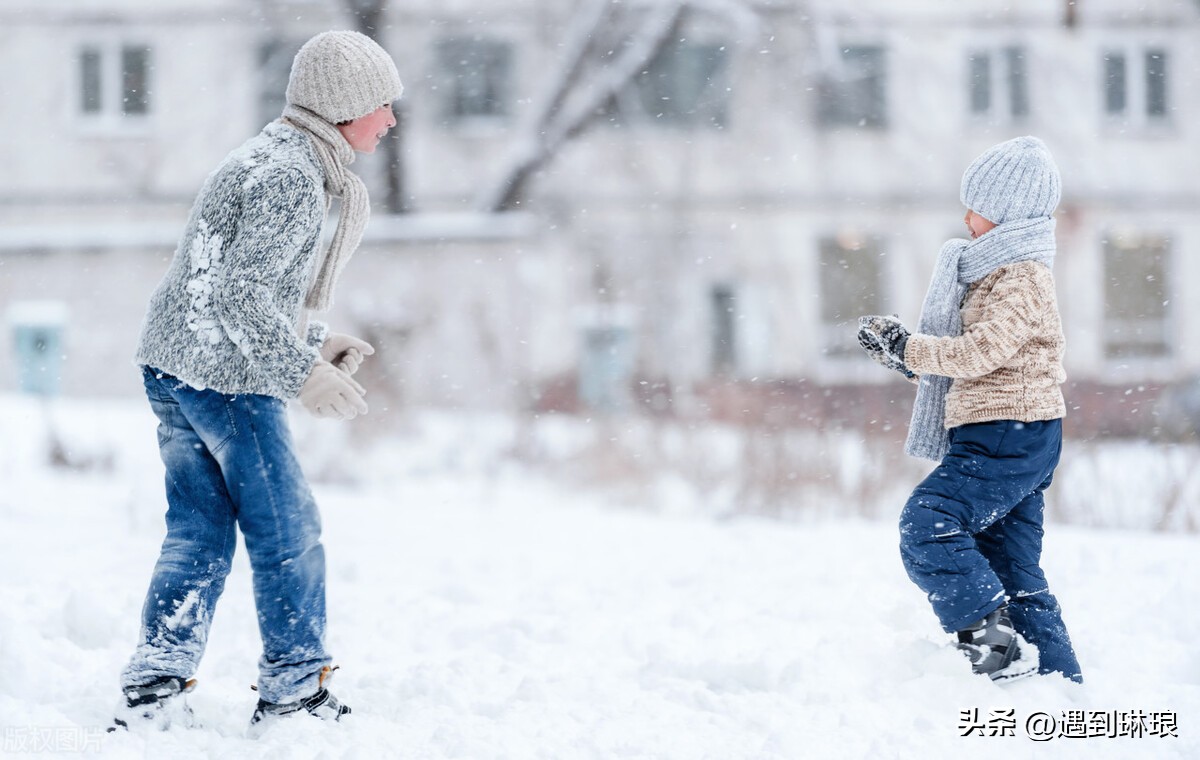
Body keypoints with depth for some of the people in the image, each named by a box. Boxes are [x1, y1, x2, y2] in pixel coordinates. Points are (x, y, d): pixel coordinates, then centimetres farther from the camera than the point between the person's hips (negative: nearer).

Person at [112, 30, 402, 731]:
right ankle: (294, 691, 8)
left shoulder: (268, 159, 16)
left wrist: (313, 339, 24)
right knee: (289, 535, 0)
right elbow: (241, 293, -24)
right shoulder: (292, 176, -17)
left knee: (199, 537, 11)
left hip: (172, 368, 10)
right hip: (227, 379, -10)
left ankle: (153, 688, 7)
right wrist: (302, 371, -28)